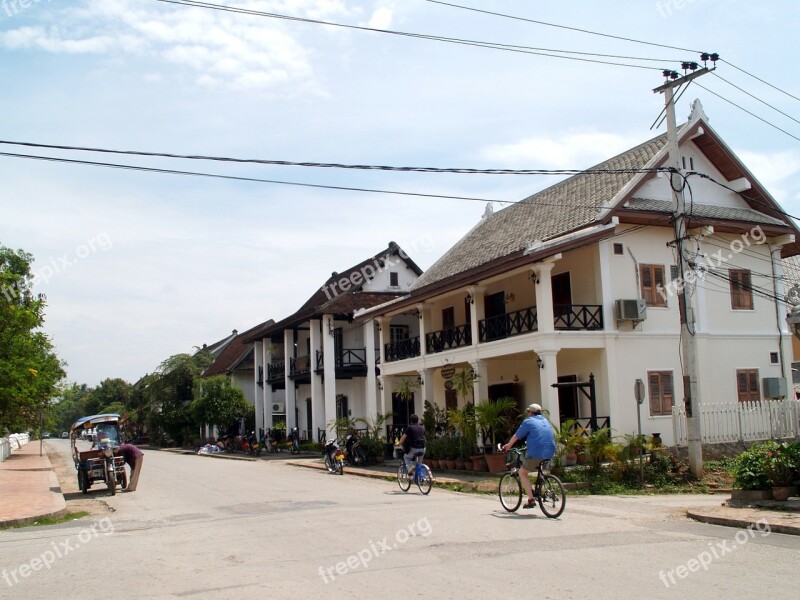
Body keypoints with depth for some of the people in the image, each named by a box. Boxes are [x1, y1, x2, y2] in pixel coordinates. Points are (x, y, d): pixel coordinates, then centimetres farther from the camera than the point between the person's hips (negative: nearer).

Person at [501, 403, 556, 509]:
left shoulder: (528, 422, 2)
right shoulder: (546, 421, 22)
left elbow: (516, 437, 6)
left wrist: (507, 446, 23)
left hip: (536, 454, -6)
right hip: (550, 454, 6)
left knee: (522, 473, 10)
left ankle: (531, 499, -1)